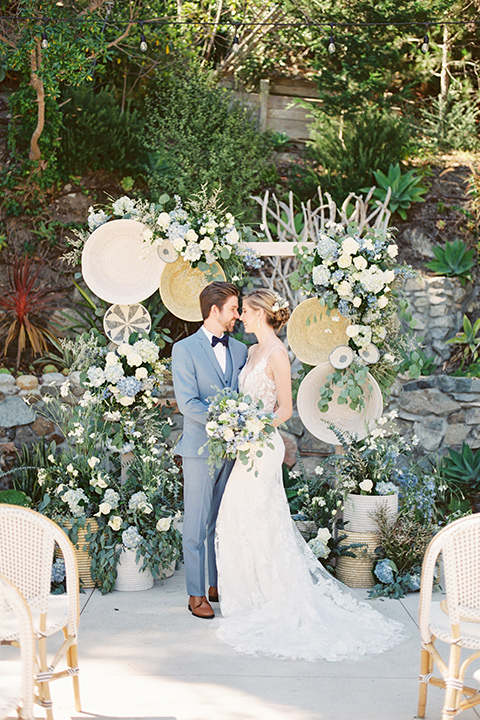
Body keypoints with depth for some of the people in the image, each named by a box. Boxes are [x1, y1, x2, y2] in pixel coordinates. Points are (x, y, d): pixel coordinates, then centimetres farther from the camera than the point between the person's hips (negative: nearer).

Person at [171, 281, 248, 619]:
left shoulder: (240, 350, 11)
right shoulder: (185, 350, -6)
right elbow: (187, 403, -13)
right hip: (201, 449, -5)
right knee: (197, 525, 0)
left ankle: (218, 586, 23)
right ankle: (196, 594, 8)